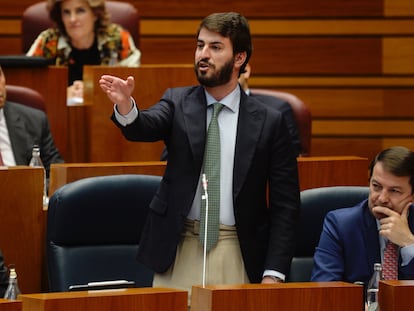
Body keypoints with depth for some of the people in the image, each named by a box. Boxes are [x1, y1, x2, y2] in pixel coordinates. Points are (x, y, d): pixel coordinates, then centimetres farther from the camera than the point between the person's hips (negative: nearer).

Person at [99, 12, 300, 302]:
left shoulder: (269, 122, 1)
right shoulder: (178, 103, 5)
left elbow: (285, 205, 0)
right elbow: (146, 126, -16)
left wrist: (274, 273, -7)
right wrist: (125, 105, -40)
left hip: (237, 256, -1)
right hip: (179, 252, 1)